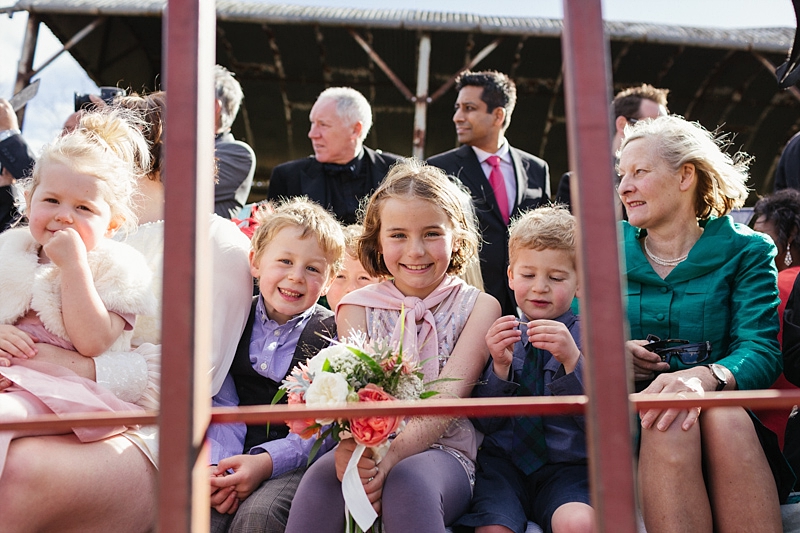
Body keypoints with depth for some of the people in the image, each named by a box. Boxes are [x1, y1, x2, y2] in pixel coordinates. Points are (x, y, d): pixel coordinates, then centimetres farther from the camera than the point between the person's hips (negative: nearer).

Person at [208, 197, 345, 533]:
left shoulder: (332, 334, -2)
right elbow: (222, 404, 2)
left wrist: (266, 461, -22)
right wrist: (218, 463, -16)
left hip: (296, 461, -2)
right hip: (235, 456, 2)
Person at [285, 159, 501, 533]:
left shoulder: (479, 307, 4)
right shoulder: (357, 307, 9)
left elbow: (448, 398, -10)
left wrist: (393, 454, -28)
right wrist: (349, 447, -30)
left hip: (442, 452, -1)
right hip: (365, 453, 2)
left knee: (409, 479, -36)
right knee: (322, 477, -31)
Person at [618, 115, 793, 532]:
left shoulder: (745, 251, 6)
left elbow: (760, 350, -8)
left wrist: (705, 377, -30)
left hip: (725, 412, 0)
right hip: (628, 425, 0)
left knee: (724, 418, -33)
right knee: (669, 429, -33)